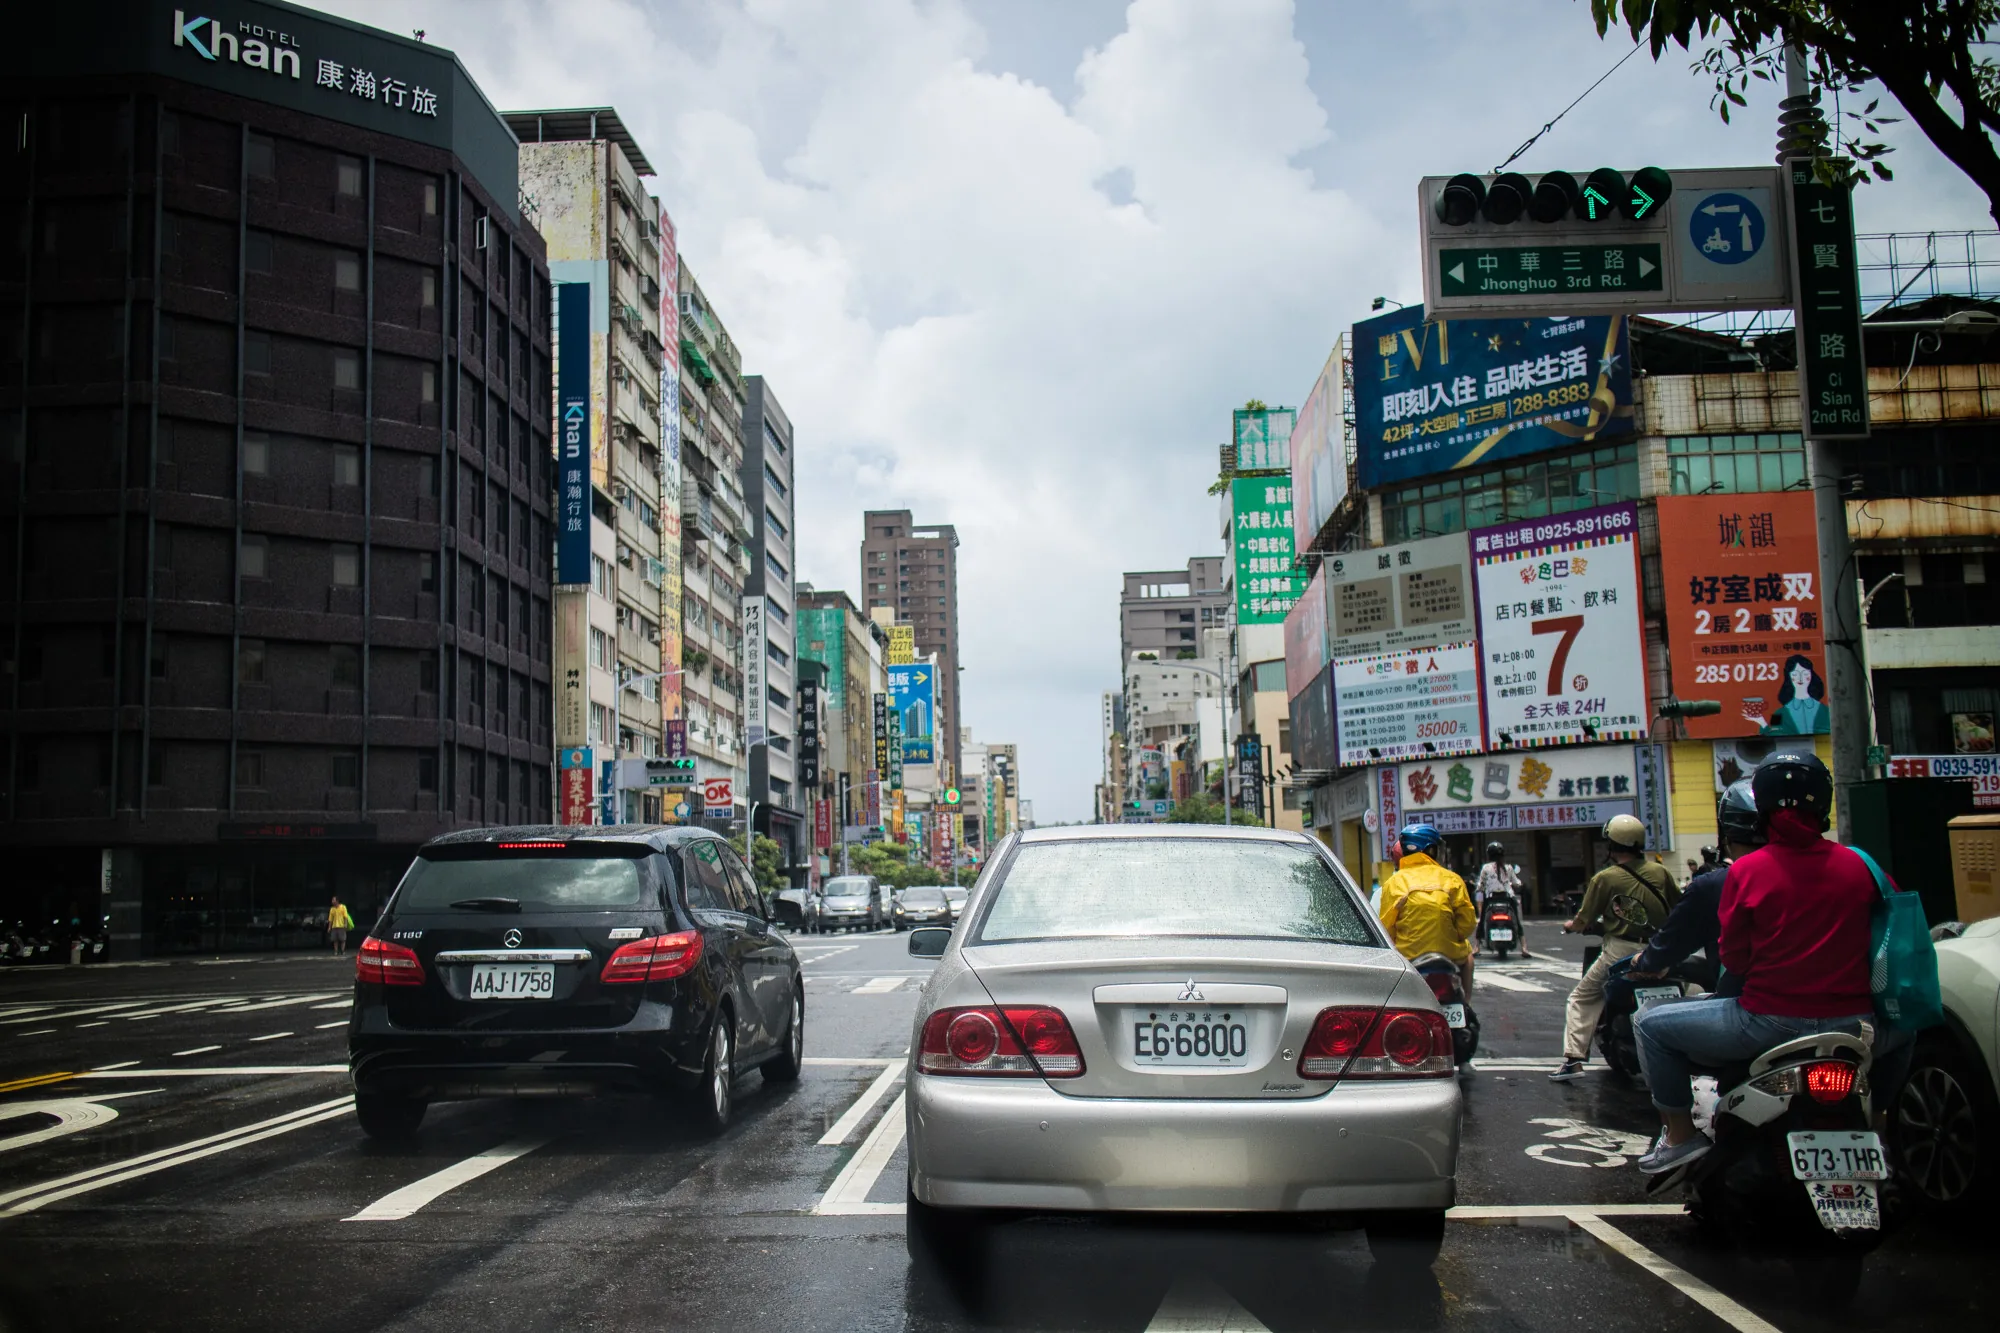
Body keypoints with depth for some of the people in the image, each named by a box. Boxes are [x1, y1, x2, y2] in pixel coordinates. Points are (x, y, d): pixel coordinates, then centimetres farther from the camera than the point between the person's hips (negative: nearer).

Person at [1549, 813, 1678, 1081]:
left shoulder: (1604, 878, -5)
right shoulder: (1660, 872, 4)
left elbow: (1584, 921, -1)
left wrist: (1570, 926, 22)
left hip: (1620, 952, -3)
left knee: (1582, 998, 8)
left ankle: (1573, 1059, -3)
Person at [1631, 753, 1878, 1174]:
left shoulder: (1748, 870, -10)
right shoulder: (1858, 866, 0)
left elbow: (1734, 959, -4)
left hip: (1772, 1021, -4)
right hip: (1851, 1022, 4)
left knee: (1653, 1025, 13)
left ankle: (1680, 1133, 12)